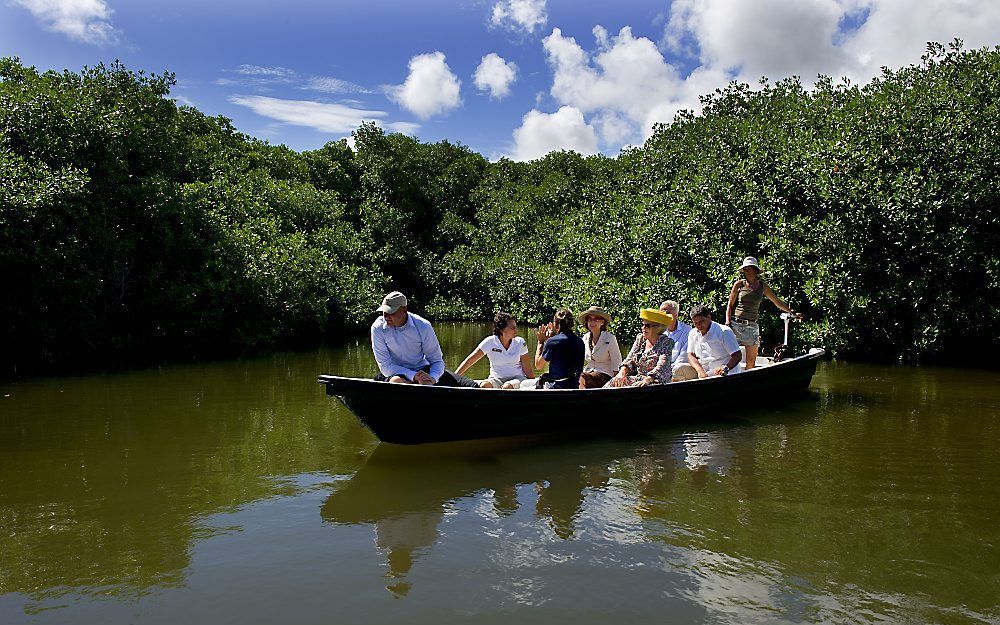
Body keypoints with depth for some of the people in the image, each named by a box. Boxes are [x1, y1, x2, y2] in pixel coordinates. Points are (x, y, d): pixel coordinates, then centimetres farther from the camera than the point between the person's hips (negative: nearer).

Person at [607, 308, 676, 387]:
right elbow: (629, 360, 9)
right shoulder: (640, 338, 12)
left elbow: (662, 367, -22)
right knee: (613, 383, -21)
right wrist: (622, 371, -14)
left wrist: (647, 379, -38)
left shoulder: (667, 342, -7)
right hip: (638, 377, 6)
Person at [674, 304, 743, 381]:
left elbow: (738, 356, -10)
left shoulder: (724, 331, -6)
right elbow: (691, 355, 5)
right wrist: (700, 371, -17)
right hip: (703, 370, 5)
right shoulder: (693, 334, 12)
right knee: (680, 369, -14)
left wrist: (725, 368, -29)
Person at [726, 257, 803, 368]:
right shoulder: (739, 284, 4)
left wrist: (792, 312, 18)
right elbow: (730, 305, 6)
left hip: (752, 326, 2)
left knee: (751, 360, -3)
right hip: (736, 324, -2)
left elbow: (777, 302, 20)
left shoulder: (763, 286, 10)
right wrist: (727, 324, -4)